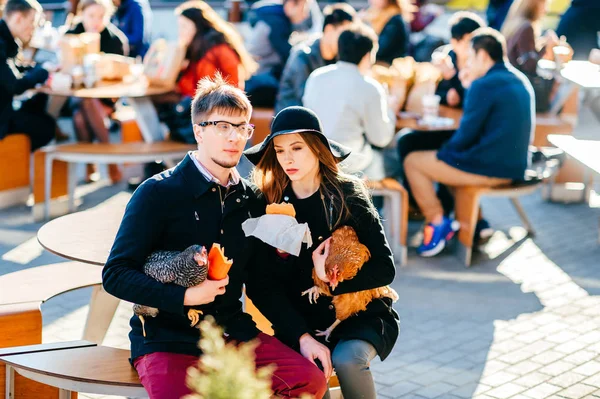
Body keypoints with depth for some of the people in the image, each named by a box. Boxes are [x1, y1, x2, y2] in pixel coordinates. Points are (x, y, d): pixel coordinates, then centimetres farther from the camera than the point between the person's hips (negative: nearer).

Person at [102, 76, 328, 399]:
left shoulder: (250, 200, 11)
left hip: (232, 331, 5)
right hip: (166, 338, -5)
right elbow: (116, 275, -10)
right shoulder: (157, 193, -6)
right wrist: (186, 296, -20)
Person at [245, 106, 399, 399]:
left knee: (346, 360, -30)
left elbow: (384, 269, -6)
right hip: (301, 319, 1)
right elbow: (265, 286, -8)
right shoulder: (270, 205, -3)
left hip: (360, 316, -1)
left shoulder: (348, 196, -7)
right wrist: (303, 337, -20)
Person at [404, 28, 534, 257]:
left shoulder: (484, 85, -17)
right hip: (514, 167, 9)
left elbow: (466, 136, -16)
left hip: (489, 168, -9)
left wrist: (444, 151, 4)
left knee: (413, 162, 3)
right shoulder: (520, 81, 10)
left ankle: (437, 223, 4)